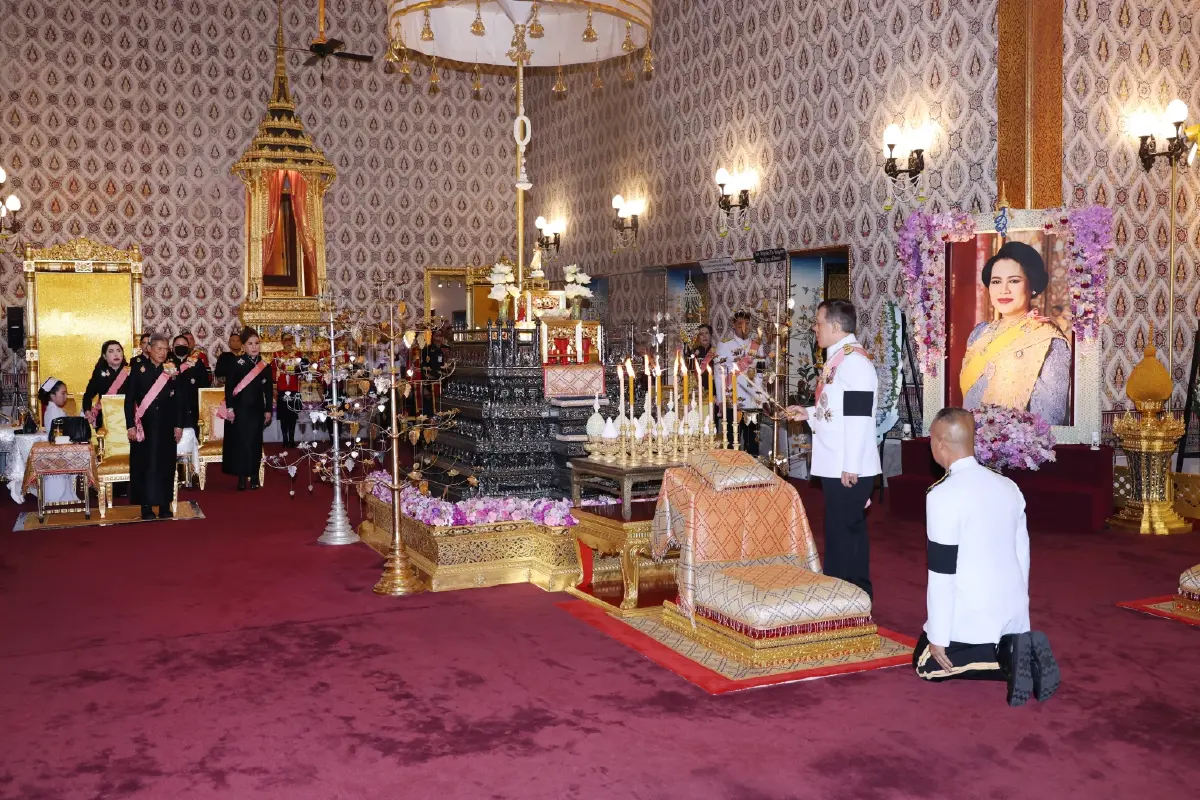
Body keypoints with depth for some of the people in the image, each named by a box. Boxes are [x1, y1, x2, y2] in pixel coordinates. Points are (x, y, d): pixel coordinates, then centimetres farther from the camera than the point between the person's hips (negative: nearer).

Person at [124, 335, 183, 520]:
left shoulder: (172, 371, 4)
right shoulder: (138, 369, -1)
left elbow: (178, 400, 6)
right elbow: (129, 399, -2)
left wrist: (178, 425, 2)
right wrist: (130, 425, -8)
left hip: (166, 426, 2)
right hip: (144, 425, -1)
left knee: (165, 464, 4)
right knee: (144, 464, 1)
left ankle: (165, 505, 11)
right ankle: (146, 506, 8)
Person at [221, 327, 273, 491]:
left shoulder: (265, 365, 4)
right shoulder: (236, 362, -5)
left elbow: (268, 390, 7)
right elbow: (228, 386, -6)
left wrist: (268, 410, 3)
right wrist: (229, 408, -11)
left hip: (256, 409, 2)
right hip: (239, 408, -2)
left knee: (255, 442, 6)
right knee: (239, 442, 0)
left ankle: (254, 476, 14)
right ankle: (242, 478, 6)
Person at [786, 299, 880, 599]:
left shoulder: (853, 359, -17)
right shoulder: (839, 358, 14)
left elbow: (859, 416, -22)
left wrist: (851, 467, -23)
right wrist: (809, 413, 14)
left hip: (848, 470, -10)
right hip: (835, 466, 10)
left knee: (843, 534, -3)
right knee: (849, 531, 17)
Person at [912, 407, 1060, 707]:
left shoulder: (942, 495, -18)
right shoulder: (1008, 486, 4)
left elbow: (942, 572, -18)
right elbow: (1023, 553, 11)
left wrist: (939, 637, -11)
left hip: (969, 617, -7)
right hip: (1013, 613, 7)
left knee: (927, 664, 16)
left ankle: (1004, 658, -8)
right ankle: (1015, 653, -1)